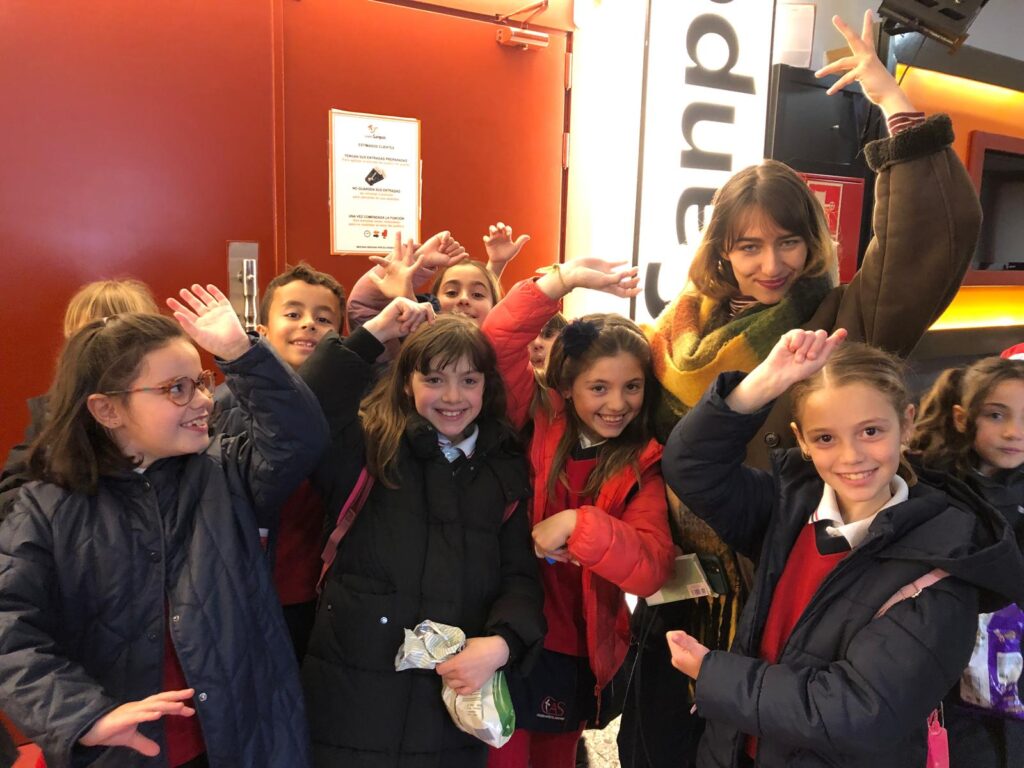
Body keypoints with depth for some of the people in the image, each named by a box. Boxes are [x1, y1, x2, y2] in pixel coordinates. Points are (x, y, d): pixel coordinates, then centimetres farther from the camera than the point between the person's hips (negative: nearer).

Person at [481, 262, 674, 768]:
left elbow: (652, 568, -16)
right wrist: (565, 278, -22)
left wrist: (578, 524, -28)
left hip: (575, 654, 1)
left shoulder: (642, 469, -5)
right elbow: (498, 343, -17)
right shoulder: (536, 425, -6)